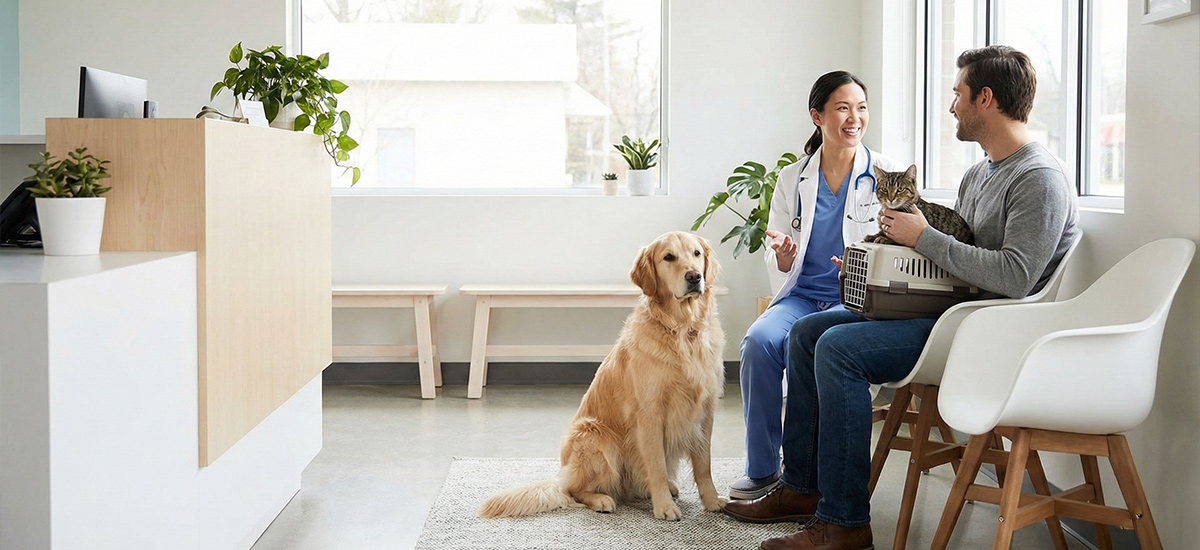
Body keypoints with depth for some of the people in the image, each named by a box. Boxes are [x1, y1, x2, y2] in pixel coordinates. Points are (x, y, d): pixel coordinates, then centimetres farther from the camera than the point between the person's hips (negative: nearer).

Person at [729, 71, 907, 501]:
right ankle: (761, 470, -16)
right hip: (802, 295, 3)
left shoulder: (885, 177, 3)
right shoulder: (792, 179, 10)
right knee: (759, 340, -29)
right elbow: (780, 271, 13)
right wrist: (783, 254, -12)